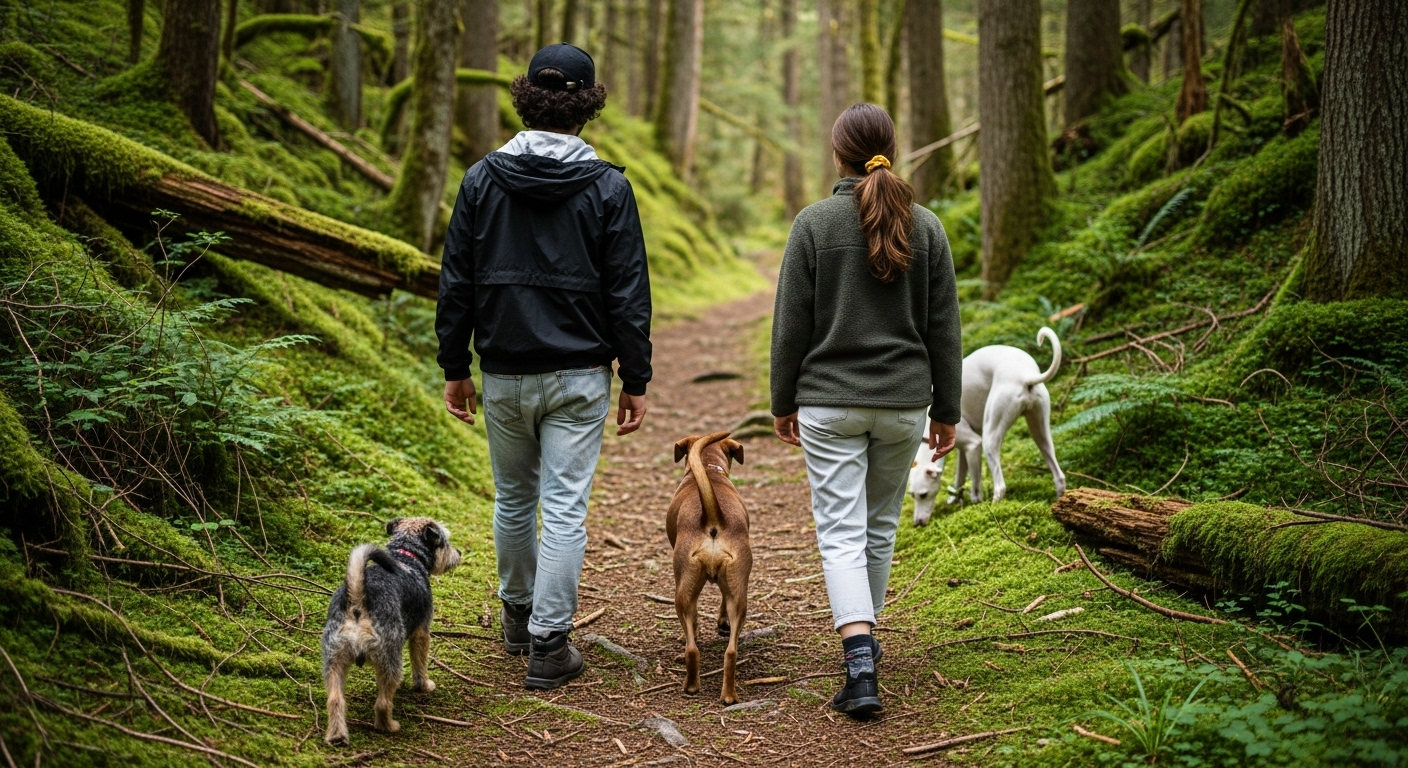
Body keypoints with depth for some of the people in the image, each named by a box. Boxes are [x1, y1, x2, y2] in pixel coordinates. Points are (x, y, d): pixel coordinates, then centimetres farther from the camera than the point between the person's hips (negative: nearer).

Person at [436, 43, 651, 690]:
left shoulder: (483, 180, -2)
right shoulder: (607, 187, -7)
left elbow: (456, 283, 1)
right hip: (578, 375, -2)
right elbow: (628, 295, -6)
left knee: (514, 499, 19)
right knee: (565, 507, 1)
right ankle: (549, 646, 2)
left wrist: (454, 367, 10)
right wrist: (636, 381, 1)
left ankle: (518, 616, 36)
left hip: (504, 373, 3)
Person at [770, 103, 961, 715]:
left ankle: (860, 664, -17)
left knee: (841, 532, -4)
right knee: (881, 525, 19)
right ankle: (863, 636, 34)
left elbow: (792, 323, -5)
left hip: (829, 401, -3)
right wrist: (946, 410, 11)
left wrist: (782, 402, 6)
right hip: (903, 403, 3)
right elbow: (943, 327, 3)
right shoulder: (925, 226, 1)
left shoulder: (814, 222, -7)